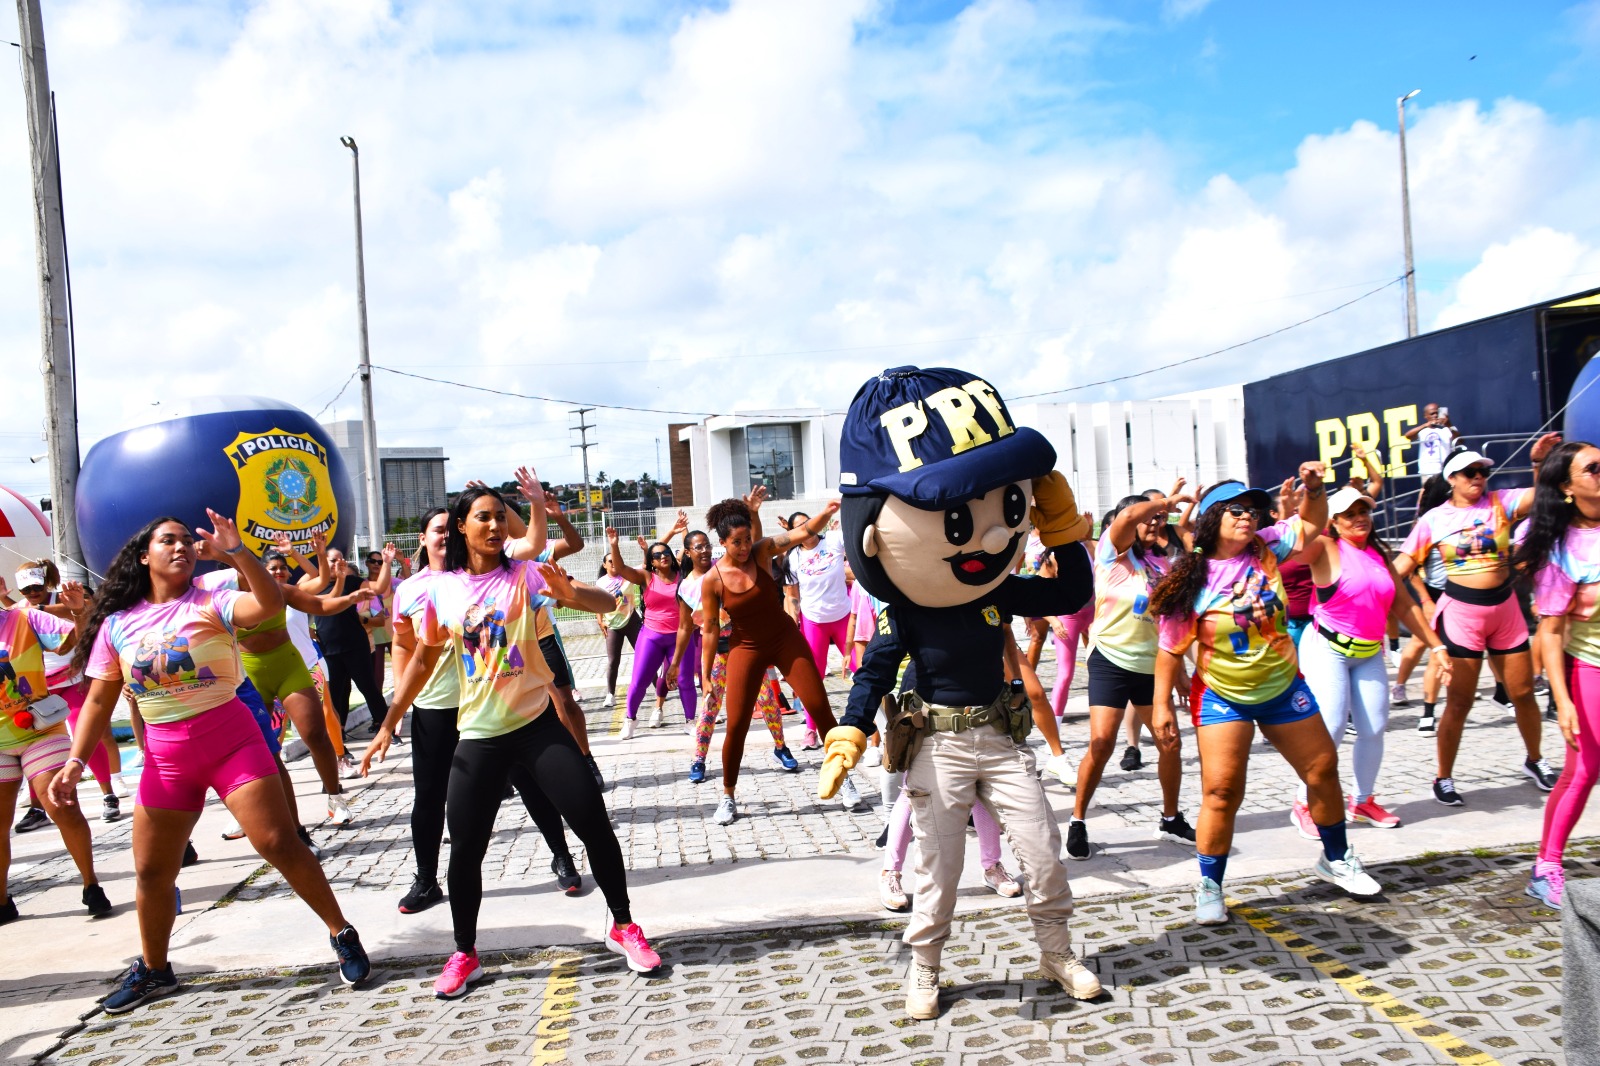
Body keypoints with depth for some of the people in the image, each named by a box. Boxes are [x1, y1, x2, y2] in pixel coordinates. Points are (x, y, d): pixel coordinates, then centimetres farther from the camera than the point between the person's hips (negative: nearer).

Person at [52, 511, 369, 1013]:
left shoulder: (210, 603, -6)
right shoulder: (117, 623, 5)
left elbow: (272, 602, -26)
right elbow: (99, 699, 8)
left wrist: (235, 549, -33)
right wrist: (75, 761, -1)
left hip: (232, 741, -4)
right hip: (166, 755, 4)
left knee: (279, 844, -10)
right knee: (151, 871, 11)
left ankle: (342, 935, 3)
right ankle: (153, 969, 33)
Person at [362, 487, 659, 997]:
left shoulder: (524, 574, -5)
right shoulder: (441, 588, 2)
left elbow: (605, 602, -14)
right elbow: (423, 660, 13)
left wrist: (566, 591, -36)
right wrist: (388, 725, 11)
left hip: (537, 723, -1)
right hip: (478, 735, 2)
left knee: (594, 824, -4)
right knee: (465, 850, 2)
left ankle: (622, 926, 17)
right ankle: (465, 955, 24)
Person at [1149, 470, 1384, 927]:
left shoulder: (1267, 548, -6)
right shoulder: (1190, 579, -15)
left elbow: (1312, 523, 9)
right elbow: (1171, 648, -10)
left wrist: (1313, 487, -12)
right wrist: (1161, 705, -12)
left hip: (1283, 687, 5)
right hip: (1223, 697, -4)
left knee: (1323, 769, 15)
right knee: (1221, 791, -10)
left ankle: (1336, 858, 40)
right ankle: (1209, 885, 7)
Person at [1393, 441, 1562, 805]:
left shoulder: (1499, 502, 0)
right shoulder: (1434, 519, -4)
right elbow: (1405, 562, -3)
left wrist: (1541, 461, -30)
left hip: (1505, 608, 3)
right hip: (1461, 611, -3)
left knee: (1523, 693, 15)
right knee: (1459, 702, 0)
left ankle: (1534, 760, 39)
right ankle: (1444, 777, 14)